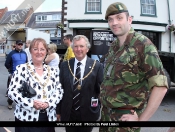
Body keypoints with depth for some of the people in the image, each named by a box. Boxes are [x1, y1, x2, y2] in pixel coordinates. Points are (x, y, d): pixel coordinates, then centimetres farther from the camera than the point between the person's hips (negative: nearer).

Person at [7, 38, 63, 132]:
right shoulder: (21, 69, -4)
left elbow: (59, 91, 4)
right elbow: (12, 92, -9)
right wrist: (32, 103, -19)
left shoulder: (51, 71, 6)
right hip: (27, 117, -3)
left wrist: (48, 103, -13)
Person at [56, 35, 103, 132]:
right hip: (68, 113, 2)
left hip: (87, 113, -1)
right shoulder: (65, 65, 0)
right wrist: (58, 110, 3)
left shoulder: (97, 66, -7)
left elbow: (101, 90, -3)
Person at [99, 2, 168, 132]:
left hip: (124, 116, -7)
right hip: (106, 112, 7)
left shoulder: (142, 44, -14)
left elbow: (161, 86, -19)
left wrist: (141, 119, -16)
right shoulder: (114, 46, 7)